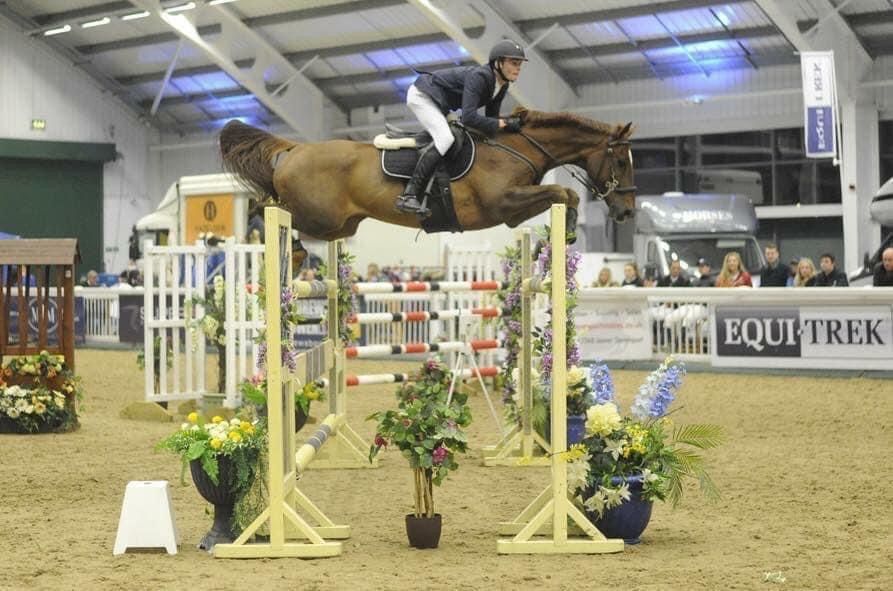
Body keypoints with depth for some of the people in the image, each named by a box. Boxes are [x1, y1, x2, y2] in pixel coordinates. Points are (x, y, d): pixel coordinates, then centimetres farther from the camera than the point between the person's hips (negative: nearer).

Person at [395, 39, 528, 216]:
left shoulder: (502, 86, -3)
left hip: (440, 106, 11)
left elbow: (491, 117, 7)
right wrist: (503, 123, -30)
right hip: (421, 95, -11)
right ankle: (408, 196, -35)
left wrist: (510, 122, -13)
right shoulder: (478, 77, -30)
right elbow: (469, 117, -37)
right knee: (445, 138, -28)